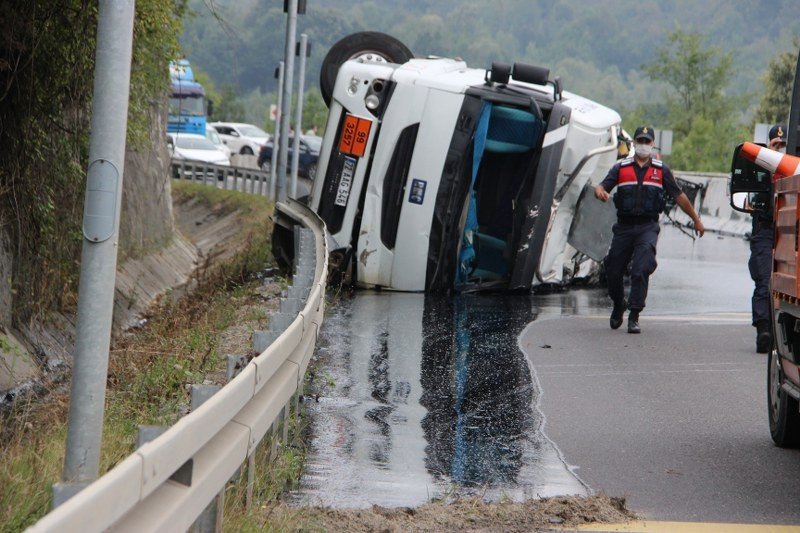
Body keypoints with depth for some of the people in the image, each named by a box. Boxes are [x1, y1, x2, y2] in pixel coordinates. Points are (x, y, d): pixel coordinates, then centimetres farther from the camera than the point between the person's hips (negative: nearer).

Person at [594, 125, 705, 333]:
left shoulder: (661, 170, 8)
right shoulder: (621, 168, 9)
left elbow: (679, 196, 14)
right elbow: (602, 186, 0)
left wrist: (696, 219, 17)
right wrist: (600, 191, -26)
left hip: (648, 227, -2)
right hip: (624, 226, 2)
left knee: (641, 270, -16)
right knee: (613, 271, 5)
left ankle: (634, 316, -14)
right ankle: (618, 306, 33)